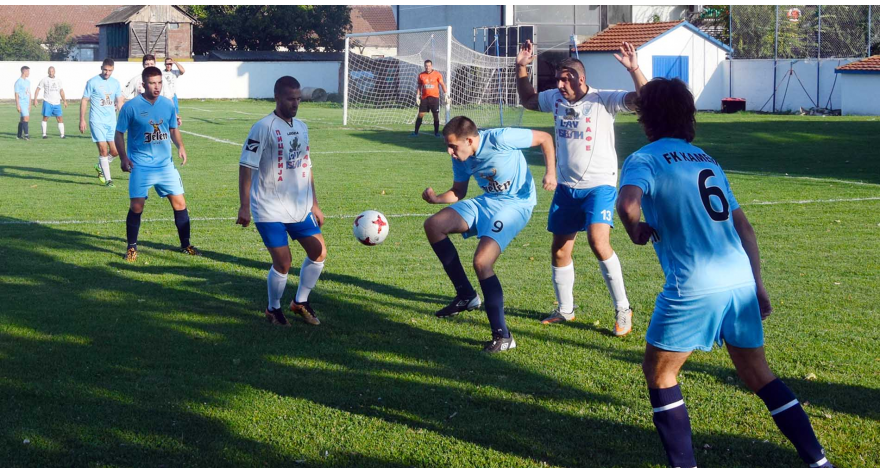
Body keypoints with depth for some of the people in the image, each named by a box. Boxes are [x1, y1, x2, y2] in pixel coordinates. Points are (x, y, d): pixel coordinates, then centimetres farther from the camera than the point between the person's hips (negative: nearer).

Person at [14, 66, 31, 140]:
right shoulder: (18, 82, -9)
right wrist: (17, 105, -14)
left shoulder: (28, 81, 15)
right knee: (26, 118, -16)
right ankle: (26, 134, -16)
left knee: (22, 119, 9)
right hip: (21, 103, -8)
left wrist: (30, 104, 18)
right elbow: (16, 94, -10)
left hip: (26, 103, 8)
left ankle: (19, 135, 13)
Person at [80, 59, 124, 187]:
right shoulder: (92, 82, -4)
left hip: (111, 121, 5)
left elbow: (120, 101, 14)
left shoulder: (115, 83, 10)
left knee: (115, 151, 2)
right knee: (103, 149, -11)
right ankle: (107, 179, -3)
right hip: (97, 122, -5)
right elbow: (84, 101, -1)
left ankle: (100, 167, 30)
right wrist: (82, 120, -6)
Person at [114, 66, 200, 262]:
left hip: (165, 164, 4)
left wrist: (180, 146, -1)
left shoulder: (168, 104, 4)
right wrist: (123, 157, -14)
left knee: (179, 203, 2)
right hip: (141, 166, -4)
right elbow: (119, 134, -2)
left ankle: (186, 245, 16)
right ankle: (132, 248, 11)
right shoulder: (131, 107, -8)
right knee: (136, 206, -6)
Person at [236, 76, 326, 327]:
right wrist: (244, 206, -19)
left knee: (319, 253, 6)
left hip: (300, 208, 7)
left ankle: (300, 302, 26)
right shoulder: (263, 127, -13)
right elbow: (246, 167, -15)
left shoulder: (301, 127, 10)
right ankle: (273, 309, 17)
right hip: (270, 210, -7)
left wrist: (314, 204, 18)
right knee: (283, 262, -7)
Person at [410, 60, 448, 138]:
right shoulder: (421, 75, 6)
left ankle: (436, 132, 9)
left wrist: (446, 94, -9)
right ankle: (416, 132, 2)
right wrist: (417, 96, 6)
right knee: (420, 115, -2)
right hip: (424, 98, 2)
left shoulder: (437, 74, -1)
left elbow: (442, 85, 0)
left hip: (434, 97, -2)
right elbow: (419, 87, 13)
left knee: (436, 115, -1)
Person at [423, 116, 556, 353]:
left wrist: (551, 171, -22)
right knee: (433, 225, -3)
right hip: (486, 201, 8)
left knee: (481, 261, -24)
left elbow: (544, 138, -11)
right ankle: (466, 296, 8)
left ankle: (502, 336, -16)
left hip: (516, 204, -8)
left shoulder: (500, 139, -23)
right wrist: (436, 198, -10)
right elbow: (458, 192, 11)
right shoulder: (461, 158, -2)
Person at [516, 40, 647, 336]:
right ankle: (565, 310, 28)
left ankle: (623, 310, -10)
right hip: (566, 187, 6)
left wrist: (634, 70, -37)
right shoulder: (555, 99, 5)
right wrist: (521, 68, 13)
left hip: (599, 186, -6)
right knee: (560, 250, 9)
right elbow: (527, 100, 24)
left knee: (599, 242, -23)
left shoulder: (603, 100, -12)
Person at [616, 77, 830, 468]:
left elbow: (628, 203, -22)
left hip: (694, 288, -6)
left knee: (659, 374, 13)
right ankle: (818, 461, 19)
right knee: (757, 375, 20)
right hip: (740, 280, 6)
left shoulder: (644, 159, 0)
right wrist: (757, 285, 21)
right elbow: (743, 226, 18)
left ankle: (684, 467, 9)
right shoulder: (706, 160, 20)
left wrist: (636, 231, -1)